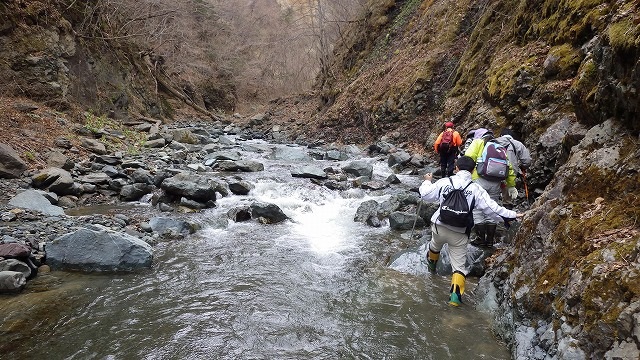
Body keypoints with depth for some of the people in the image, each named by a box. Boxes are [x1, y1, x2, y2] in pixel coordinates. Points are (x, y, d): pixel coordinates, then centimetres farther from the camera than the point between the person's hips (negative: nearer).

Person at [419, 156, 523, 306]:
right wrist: (513, 215, -1)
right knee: (459, 265, 7)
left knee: (435, 246, 34)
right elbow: (492, 208, -11)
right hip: (459, 234, -2)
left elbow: (425, 195, 5)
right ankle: (456, 294, -5)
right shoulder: (476, 189, -9)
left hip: (439, 227, 2)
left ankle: (431, 263, 62)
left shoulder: (444, 182, -6)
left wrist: (427, 181, 24)